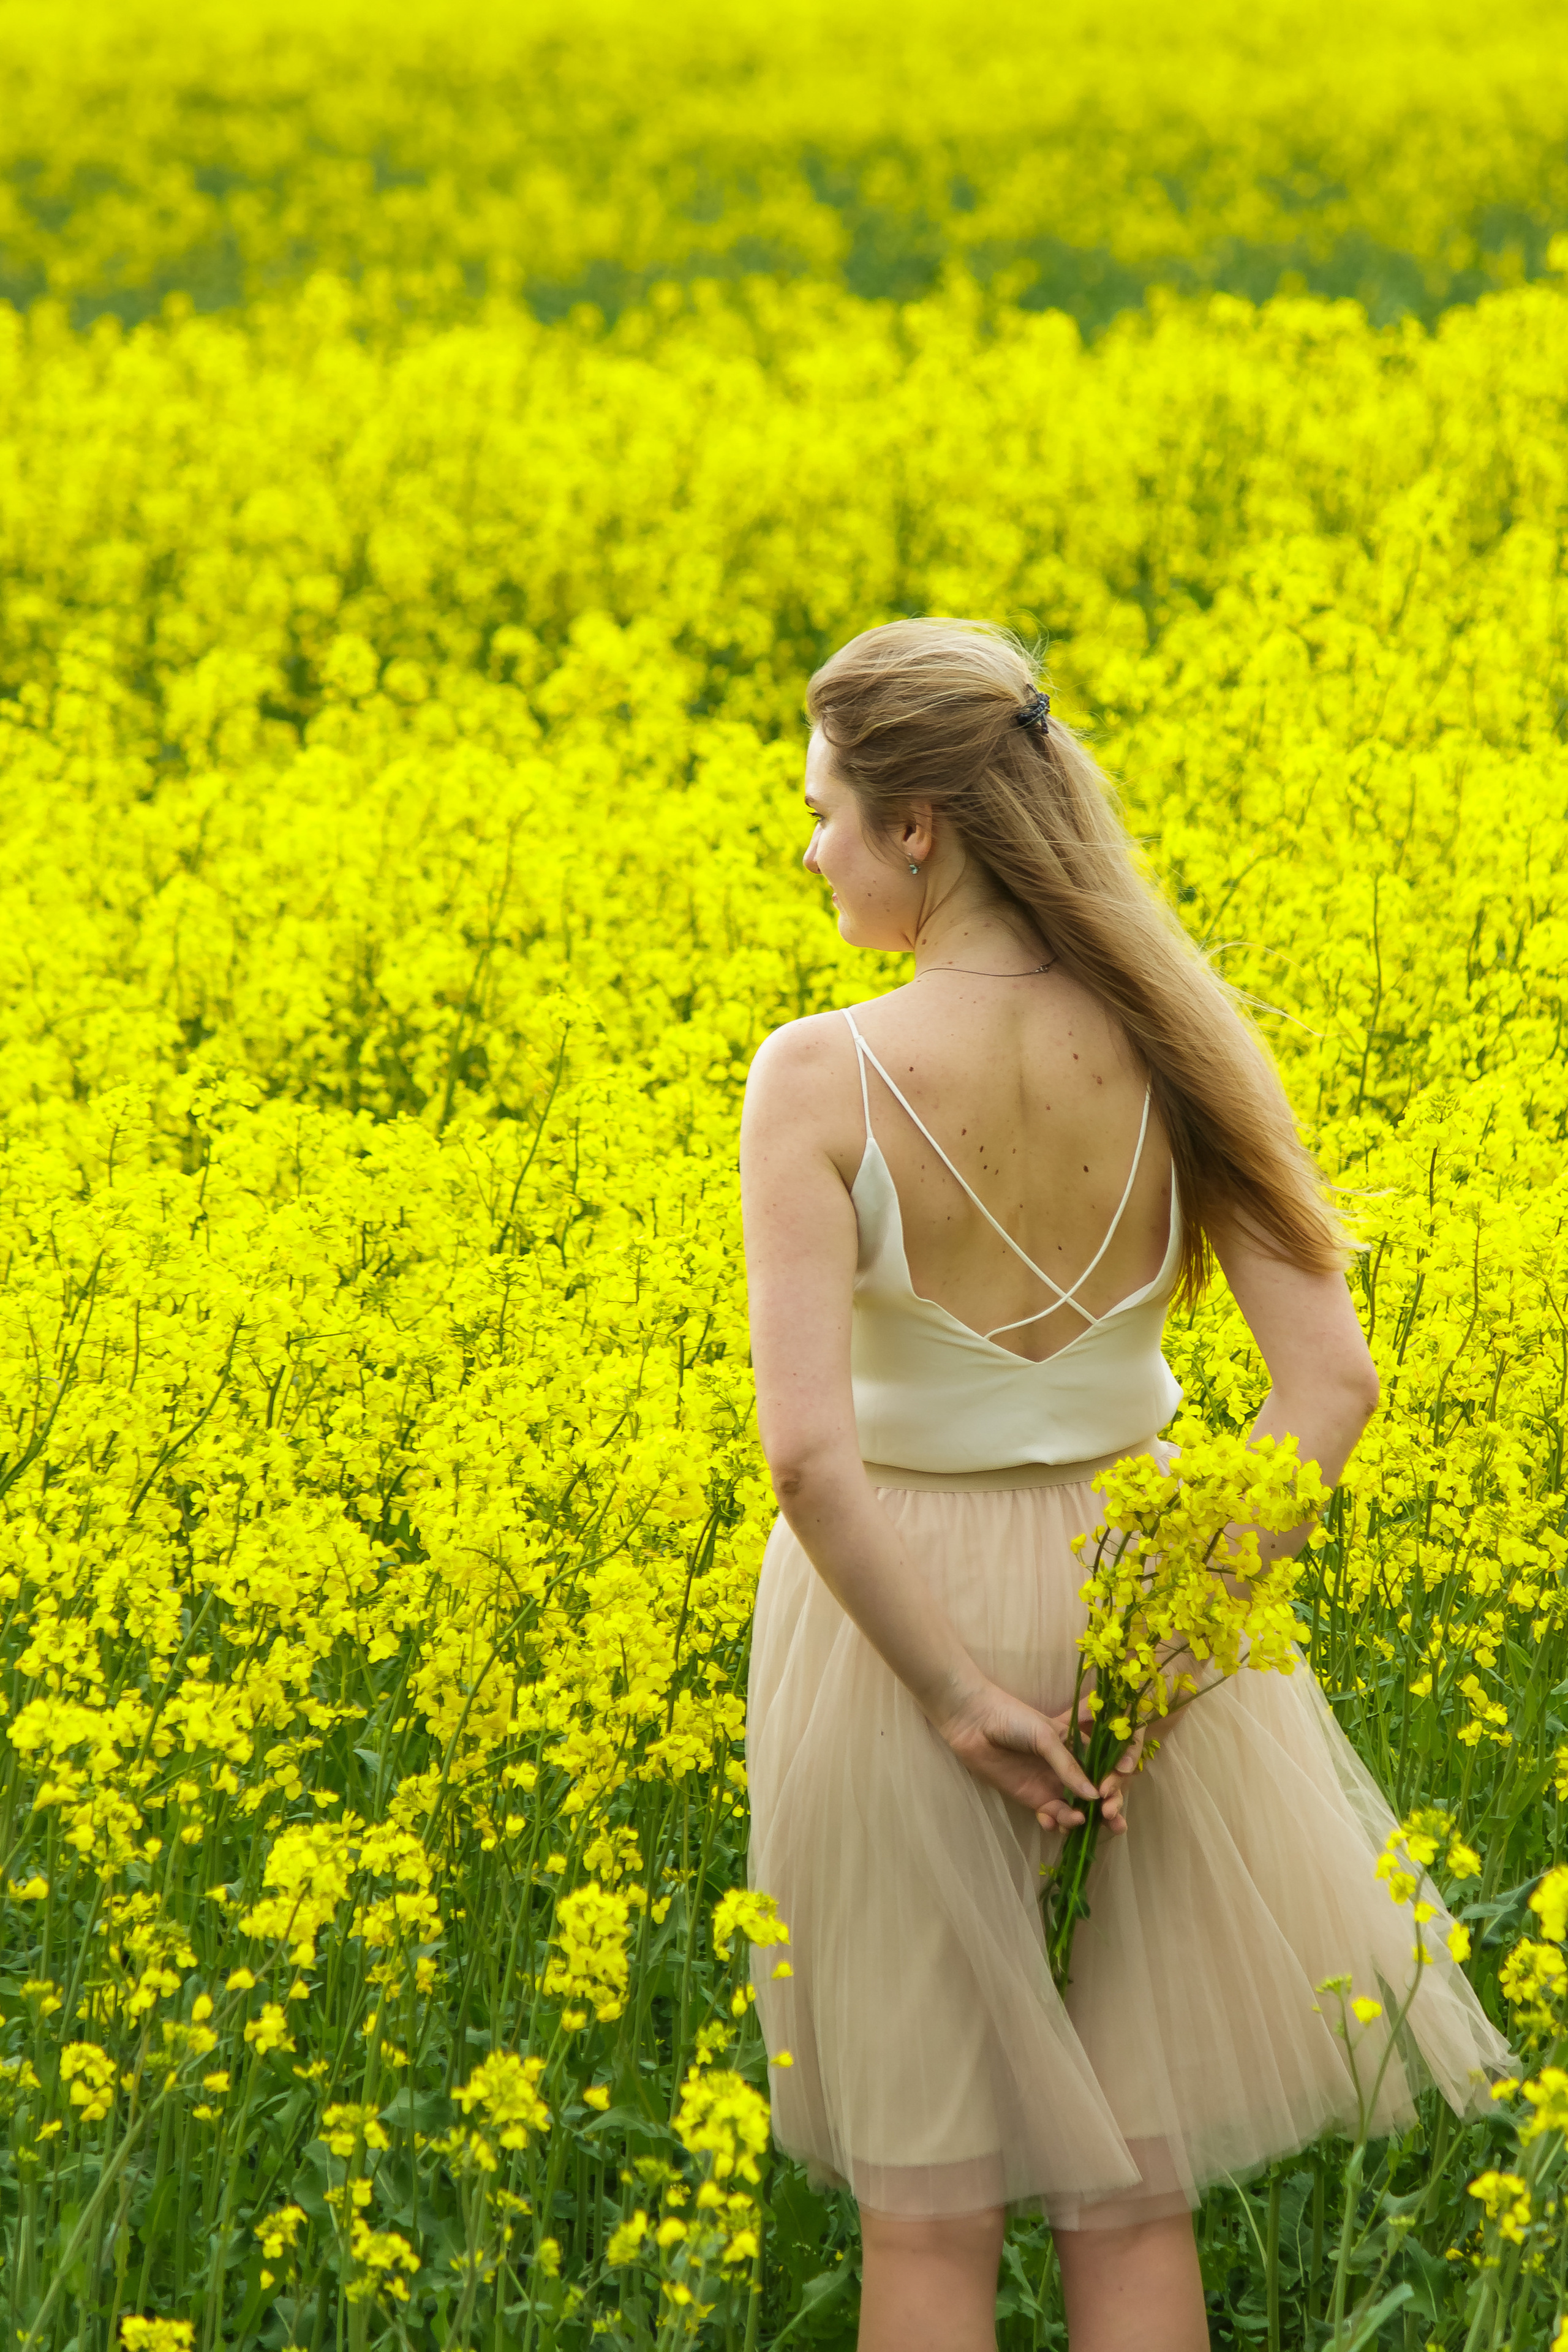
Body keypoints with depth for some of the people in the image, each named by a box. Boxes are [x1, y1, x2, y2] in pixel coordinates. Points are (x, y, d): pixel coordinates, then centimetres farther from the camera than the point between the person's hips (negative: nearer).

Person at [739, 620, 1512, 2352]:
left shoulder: (820, 1080, -18)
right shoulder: (1168, 1045, -6)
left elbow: (808, 1448, -25)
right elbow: (1330, 1380, -10)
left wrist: (955, 1692, -17)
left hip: (901, 1601, -3)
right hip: (1135, 1594, 3)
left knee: (925, 2197, 8)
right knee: (1129, 2190, 12)